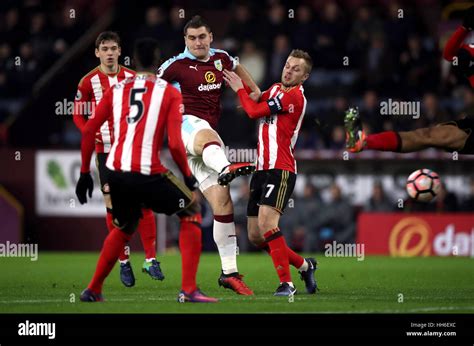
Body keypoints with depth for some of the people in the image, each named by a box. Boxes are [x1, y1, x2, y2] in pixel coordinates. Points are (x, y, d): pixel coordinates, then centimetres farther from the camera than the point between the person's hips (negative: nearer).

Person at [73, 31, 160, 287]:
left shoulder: (133, 78, 3)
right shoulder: (89, 82, 0)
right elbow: (78, 114, 6)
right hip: (106, 151, -1)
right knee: (113, 205, 0)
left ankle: (150, 259, 2)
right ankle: (124, 262, 9)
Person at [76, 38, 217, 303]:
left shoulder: (116, 90, 11)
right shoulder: (169, 93, 0)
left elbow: (88, 131, 10)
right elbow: (174, 144, -8)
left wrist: (85, 173, 18)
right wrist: (188, 176, 7)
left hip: (116, 172, 5)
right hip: (148, 173, -5)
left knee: (124, 228, 30)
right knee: (191, 213, 14)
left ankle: (93, 290, 31)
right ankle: (189, 290, 4)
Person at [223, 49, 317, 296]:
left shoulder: (294, 95, -10)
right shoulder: (276, 89, 17)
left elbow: (254, 111, -9)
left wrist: (239, 88, 5)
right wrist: (240, 84, 11)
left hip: (280, 169, -9)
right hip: (262, 170, 9)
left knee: (266, 222, -26)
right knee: (255, 236, 8)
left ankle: (287, 283, -22)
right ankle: (304, 265, 25)